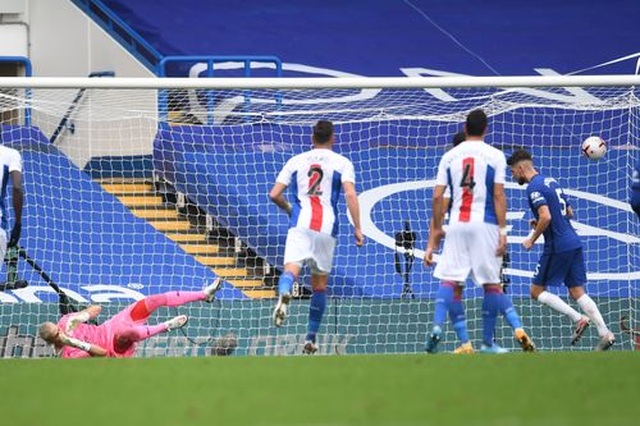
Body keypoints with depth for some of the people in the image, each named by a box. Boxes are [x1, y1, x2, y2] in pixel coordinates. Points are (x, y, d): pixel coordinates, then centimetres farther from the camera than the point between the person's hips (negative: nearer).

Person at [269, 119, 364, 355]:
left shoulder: (296, 161, 17)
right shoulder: (342, 163, 12)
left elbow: (274, 194, 13)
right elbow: (350, 194, -4)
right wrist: (357, 228, -3)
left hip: (300, 224, 0)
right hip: (326, 228, 0)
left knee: (291, 268, -18)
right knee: (319, 284, 13)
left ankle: (284, 295, -55)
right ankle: (311, 339, 17)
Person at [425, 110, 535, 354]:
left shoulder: (450, 156, 9)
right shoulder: (495, 156, 2)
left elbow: (438, 196, 6)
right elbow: (498, 195, -4)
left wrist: (436, 228, 15)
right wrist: (503, 230, -4)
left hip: (457, 224, 2)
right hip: (484, 224, -2)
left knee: (450, 281, 3)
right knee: (491, 285, 4)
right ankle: (487, 342, -3)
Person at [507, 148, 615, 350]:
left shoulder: (534, 188, -12)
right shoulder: (551, 182, 17)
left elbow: (546, 217, -24)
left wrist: (532, 239, -10)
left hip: (558, 247, -9)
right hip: (574, 243, 9)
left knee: (537, 291, 3)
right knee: (577, 292, 9)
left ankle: (579, 319, -8)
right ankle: (605, 334, -3)